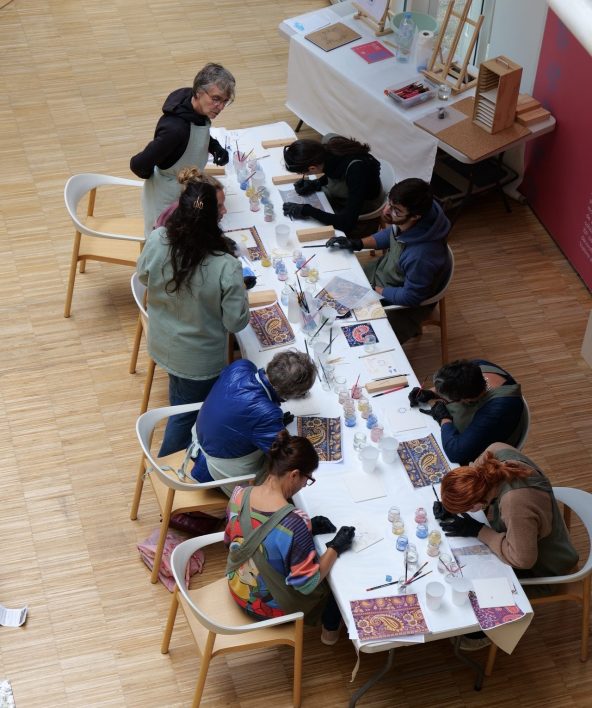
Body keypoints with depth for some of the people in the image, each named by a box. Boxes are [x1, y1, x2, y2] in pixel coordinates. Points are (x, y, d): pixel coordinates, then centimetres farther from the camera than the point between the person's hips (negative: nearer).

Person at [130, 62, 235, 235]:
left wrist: (215, 146, -8)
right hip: (167, 197, -8)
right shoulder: (176, 128, -38)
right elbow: (138, 164, -32)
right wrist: (152, 177, -10)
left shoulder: (199, 109, -13)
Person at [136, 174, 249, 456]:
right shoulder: (226, 268, -37)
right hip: (199, 360, -5)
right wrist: (240, 290, -6)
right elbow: (236, 322, -22)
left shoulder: (157, 240, -24)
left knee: (180, 401, 35)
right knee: (186, 413, 22)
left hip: (162, 345, 5)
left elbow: (143, 276, -2)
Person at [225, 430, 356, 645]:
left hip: (239, 590, 6)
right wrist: (335, 548, -12)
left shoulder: (239, 495, -17)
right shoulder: (294, 522, -37)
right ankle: (330, 630, 45)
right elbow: (307, 584, -27)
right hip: (272, 606, -6)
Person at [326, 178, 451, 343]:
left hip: (404, 304, -7)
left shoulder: (422, 256, -43)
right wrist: (357, 243, -7)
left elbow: (410, 297, -27)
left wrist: (373, 290, -17)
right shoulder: (403, 221, -22)